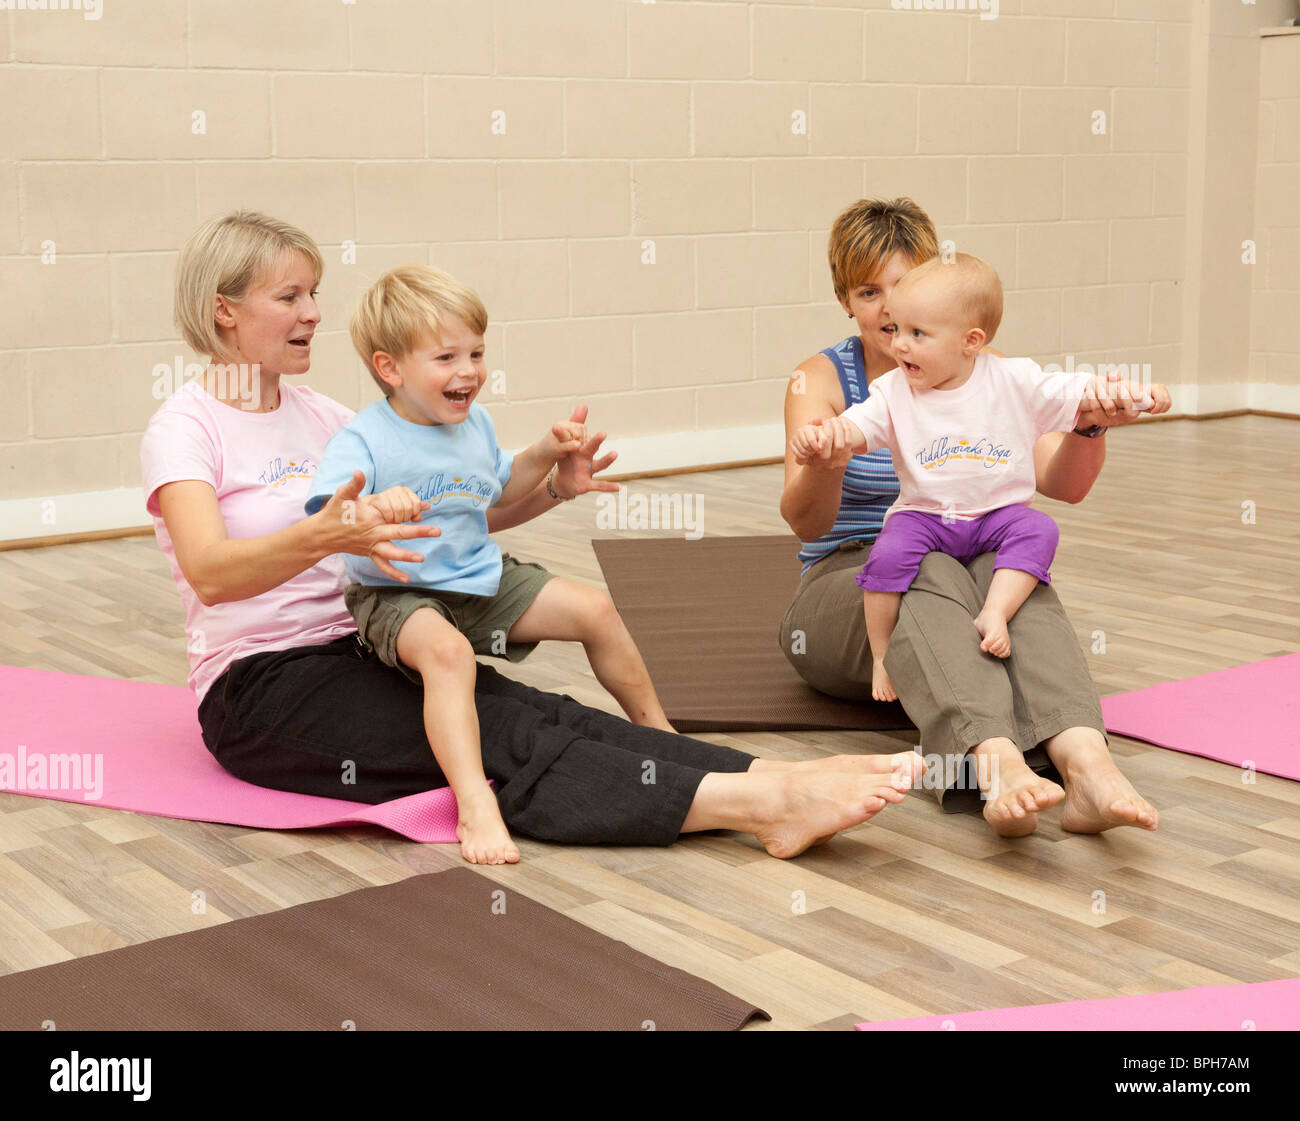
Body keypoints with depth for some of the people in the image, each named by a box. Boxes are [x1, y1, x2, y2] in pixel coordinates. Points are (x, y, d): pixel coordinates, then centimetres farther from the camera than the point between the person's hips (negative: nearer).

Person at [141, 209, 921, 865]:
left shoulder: (318, 415, 14)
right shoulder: (186, 427, -6)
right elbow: (209, 572, -25)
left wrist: (551, 489, -6)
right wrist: (326, 535, -44)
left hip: (362, 648, 6)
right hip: (260, 688, -6)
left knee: (534, 713, -22)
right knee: (495, 741, -27)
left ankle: (782, 781, -40)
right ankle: (761, 803, -44)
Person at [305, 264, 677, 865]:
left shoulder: (475, 424, 7)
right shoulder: (363, 438, -17)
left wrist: (544, 453, 10)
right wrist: (373, 506, -51)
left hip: (484, 580, 7)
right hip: (398, 593, -7)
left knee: (596, 609, 4)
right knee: (446, 651, -40)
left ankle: (656, 729, 26)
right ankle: (476, 808, -47)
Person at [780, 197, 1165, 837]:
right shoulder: (822, 378, 0)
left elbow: (1063, 485, -6)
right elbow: (805, 522, -15)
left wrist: (1090, 427, -28)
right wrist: (824, 465, -38)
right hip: (844, 589, -2)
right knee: (929, 569, -35)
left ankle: (1085, 764, -55)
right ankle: (996, 765, -60)